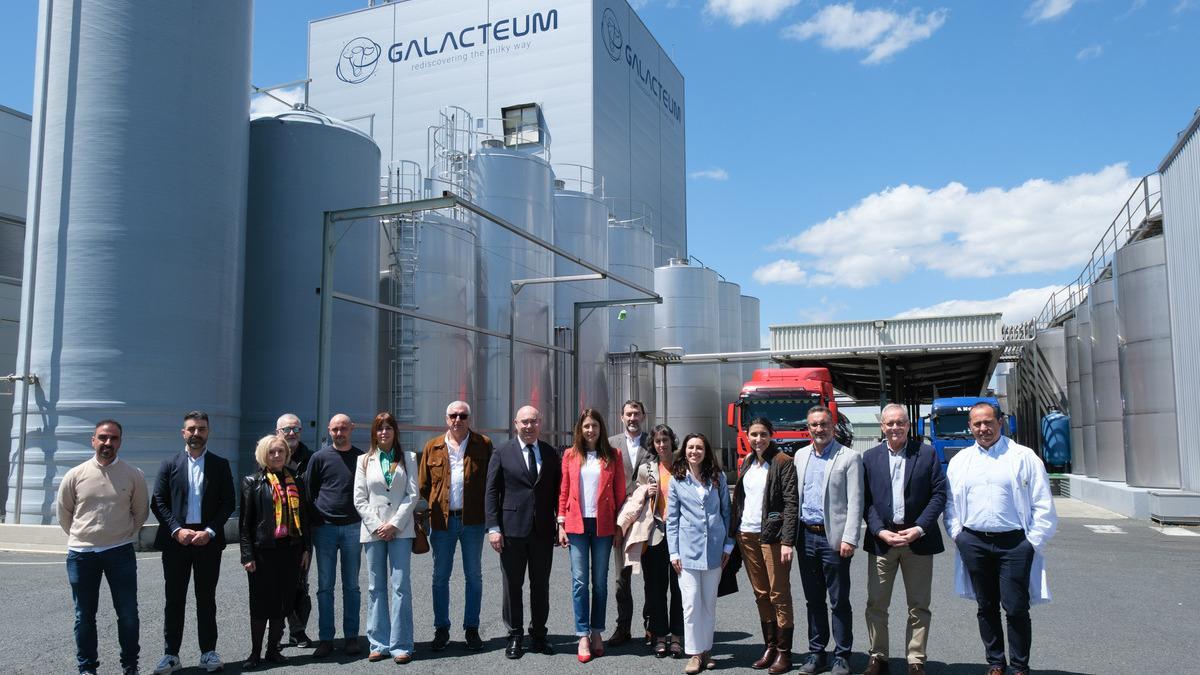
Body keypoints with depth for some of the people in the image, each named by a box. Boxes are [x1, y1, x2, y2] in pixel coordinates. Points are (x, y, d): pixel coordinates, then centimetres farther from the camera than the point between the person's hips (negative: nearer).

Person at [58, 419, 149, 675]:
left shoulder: (133, 475, -4)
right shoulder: (75, 475, -2)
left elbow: (140, 511, 9)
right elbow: (63, 511, 12)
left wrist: (125, 535, 9)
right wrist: (81, 537, 12)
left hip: (120, 552, -1)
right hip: (81, 554, 1)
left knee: (128, 613, 3)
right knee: (84, 615, 11)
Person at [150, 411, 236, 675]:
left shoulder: (220, 465, 5)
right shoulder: (170, 464, 6)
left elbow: (229, 503, 2)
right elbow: (158, 502, 1)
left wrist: (210, 532, -10)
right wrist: (177, 530, -11)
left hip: (208, 541, 0)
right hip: (175, 540, 0)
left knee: (206, 599, 7)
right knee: (174, 599, 5)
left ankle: (208, 652, 15)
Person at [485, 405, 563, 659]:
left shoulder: (551, 454, 7)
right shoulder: (502, 454, 0)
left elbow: (557, 491, 9)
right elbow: (491, 492, -2)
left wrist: (561, 523, 2)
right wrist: (493, 527, -9)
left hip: (543, 530, 2)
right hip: (512, 530, -2)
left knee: (541, 585, 10)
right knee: (512, 586, 6)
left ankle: (538, 635, 22)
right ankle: (515, 637, 18)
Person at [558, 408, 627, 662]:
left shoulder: (613, 455, 4)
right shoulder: (570, 455, 6)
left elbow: (620, 491, 3)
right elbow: (564, 491, 7)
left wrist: (619, 525, -3)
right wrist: (562, 524, 0)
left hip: (603, 525, 0)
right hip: (577, 525, 0)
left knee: (600, 581, 7)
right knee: (579, 580, -1)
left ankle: (596, 633, 17)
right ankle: (583, 636, 4)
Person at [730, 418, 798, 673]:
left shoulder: (783, 462, -7)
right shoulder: (746, 462, 13)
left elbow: (791, 503, -11)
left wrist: (787, 541, -17)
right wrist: (734, 532, 8)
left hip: (772, 536, -6)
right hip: (746, 535, 6)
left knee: (779, 595, -1)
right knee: (760, 594, 10)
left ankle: (784, 653, 6)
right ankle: (769, 647, 19)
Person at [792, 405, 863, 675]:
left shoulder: (849, 458, -5)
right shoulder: (800, 456, 10)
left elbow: (855, 502, -9)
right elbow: (795, 496, 12)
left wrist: (849, 539, -16)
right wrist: (792, 535, 6)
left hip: (833, 537, -5)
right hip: (806, 536, 5)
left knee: (839, 601, 3)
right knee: (813, 600, 13)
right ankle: (816, 652, 22)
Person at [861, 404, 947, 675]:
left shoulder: (927, 453, 1)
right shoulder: (870, 457, 5)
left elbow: (939, 494, -2)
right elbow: (865, 500, 3)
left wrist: (919, 529, -11)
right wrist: (880, 531, -10)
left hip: (918, 539, -1)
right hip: (881, 538, 1)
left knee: (919, 606, 7)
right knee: (876, 604, 4)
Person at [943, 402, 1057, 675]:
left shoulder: (1024, 457, 0)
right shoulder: (959, 461, 10)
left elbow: (1043, 506, -1)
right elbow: (949, 502, 14)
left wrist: (1033, 543, -5)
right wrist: (957, 535, 2)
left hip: (1014, 543, -3)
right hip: (974, 543, 3)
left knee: (1016, 608, -2)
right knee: (986, 607, 12)